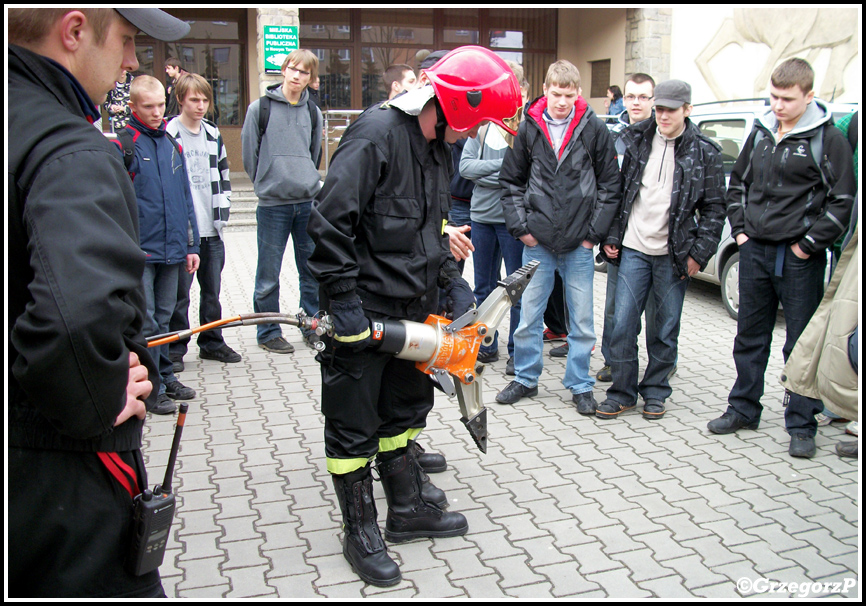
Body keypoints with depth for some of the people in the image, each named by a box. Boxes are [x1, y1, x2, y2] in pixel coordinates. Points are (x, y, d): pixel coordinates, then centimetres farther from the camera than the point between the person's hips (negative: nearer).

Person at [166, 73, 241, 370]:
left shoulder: (213, 135, 12)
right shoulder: (168, 134, -6)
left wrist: (222, 215, 11)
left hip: (211, 230, 6)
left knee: (212, 290, 14)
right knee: (180, 293, 0)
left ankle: (212, 342, 26)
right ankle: (174, 348, 13)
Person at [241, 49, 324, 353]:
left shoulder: (313, 112, 10)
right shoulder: (260, 108, -1)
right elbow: (249, 154, 4)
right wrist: (269, 184, 9)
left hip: (309, 202, 3)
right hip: (272, 205, -3)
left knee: (313, 269, 9)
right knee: (269, 274, 2)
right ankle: (268, 332, 15)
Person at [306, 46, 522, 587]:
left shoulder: (439, 147, 9)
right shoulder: (376, 135, -20)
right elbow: (330, 222, -23)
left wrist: (451, 279, 10)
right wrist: (344, 302, -23)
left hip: (412, 308, 9)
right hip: (363, 313, -9)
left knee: (406, 409, 20)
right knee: (355, 425, 5)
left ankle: (408, 509, 38)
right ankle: (361, 535, 20)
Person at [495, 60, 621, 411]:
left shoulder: (595, 129, -1)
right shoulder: (528, 128, 2)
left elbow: (610, 184, 3)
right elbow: (511, 181, 8)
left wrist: (595, 231, -2)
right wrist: (520, 226, -1)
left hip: (579, 242, -1)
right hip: (537, 240, 1)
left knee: (582, 319, 7)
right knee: (528, 315, 9)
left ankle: (580, 385, 21)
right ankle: (526, 378, 26)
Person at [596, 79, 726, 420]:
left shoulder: (704, 152, 1)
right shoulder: (636, 141, 6)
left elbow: (714, 208, 3)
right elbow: (618, 191, 11)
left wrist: (699, 254, -4)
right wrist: (611, 237, 5)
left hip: (674, 256, -1)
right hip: (633, 250, 1)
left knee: (666, 328, 8)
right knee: (622, 323, 0)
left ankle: (655, 392, 23)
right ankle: (622, 392, 14)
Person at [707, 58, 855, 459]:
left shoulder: (827, 138, -6)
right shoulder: (761, 132, 10)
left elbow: (843, 200, -9)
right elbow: (738, 182, 20)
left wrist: (809, 243, -12)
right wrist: (740, 228, 9)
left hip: (799, 257, -5)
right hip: (755, 250, 5)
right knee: (750, 336, 13)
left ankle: (802, 426, 12)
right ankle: (743, 410, 26)